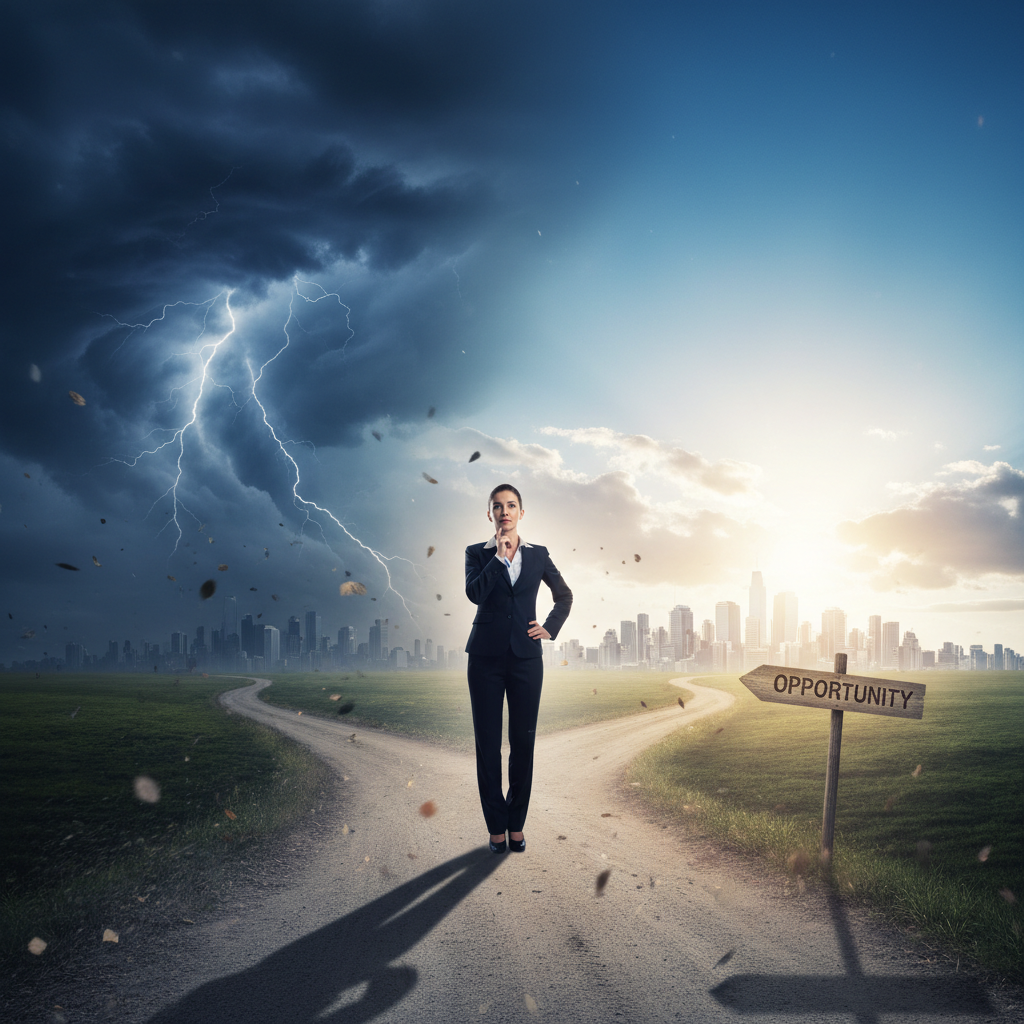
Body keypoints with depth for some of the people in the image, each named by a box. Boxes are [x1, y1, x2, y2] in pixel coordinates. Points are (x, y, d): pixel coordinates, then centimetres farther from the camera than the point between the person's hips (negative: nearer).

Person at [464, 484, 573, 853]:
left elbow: (564, 595, 21)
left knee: (523, 742, 3)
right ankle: (497, 826, 12)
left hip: (526, 656, 1)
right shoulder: (477, 553, 3)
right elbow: (473, 593, -15)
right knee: (488, 743, 2)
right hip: (486, 656, -1)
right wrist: (500, 556, -15)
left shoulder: (538, 555, 8)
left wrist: (551, 628, 8)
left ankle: (517, 824, 15)